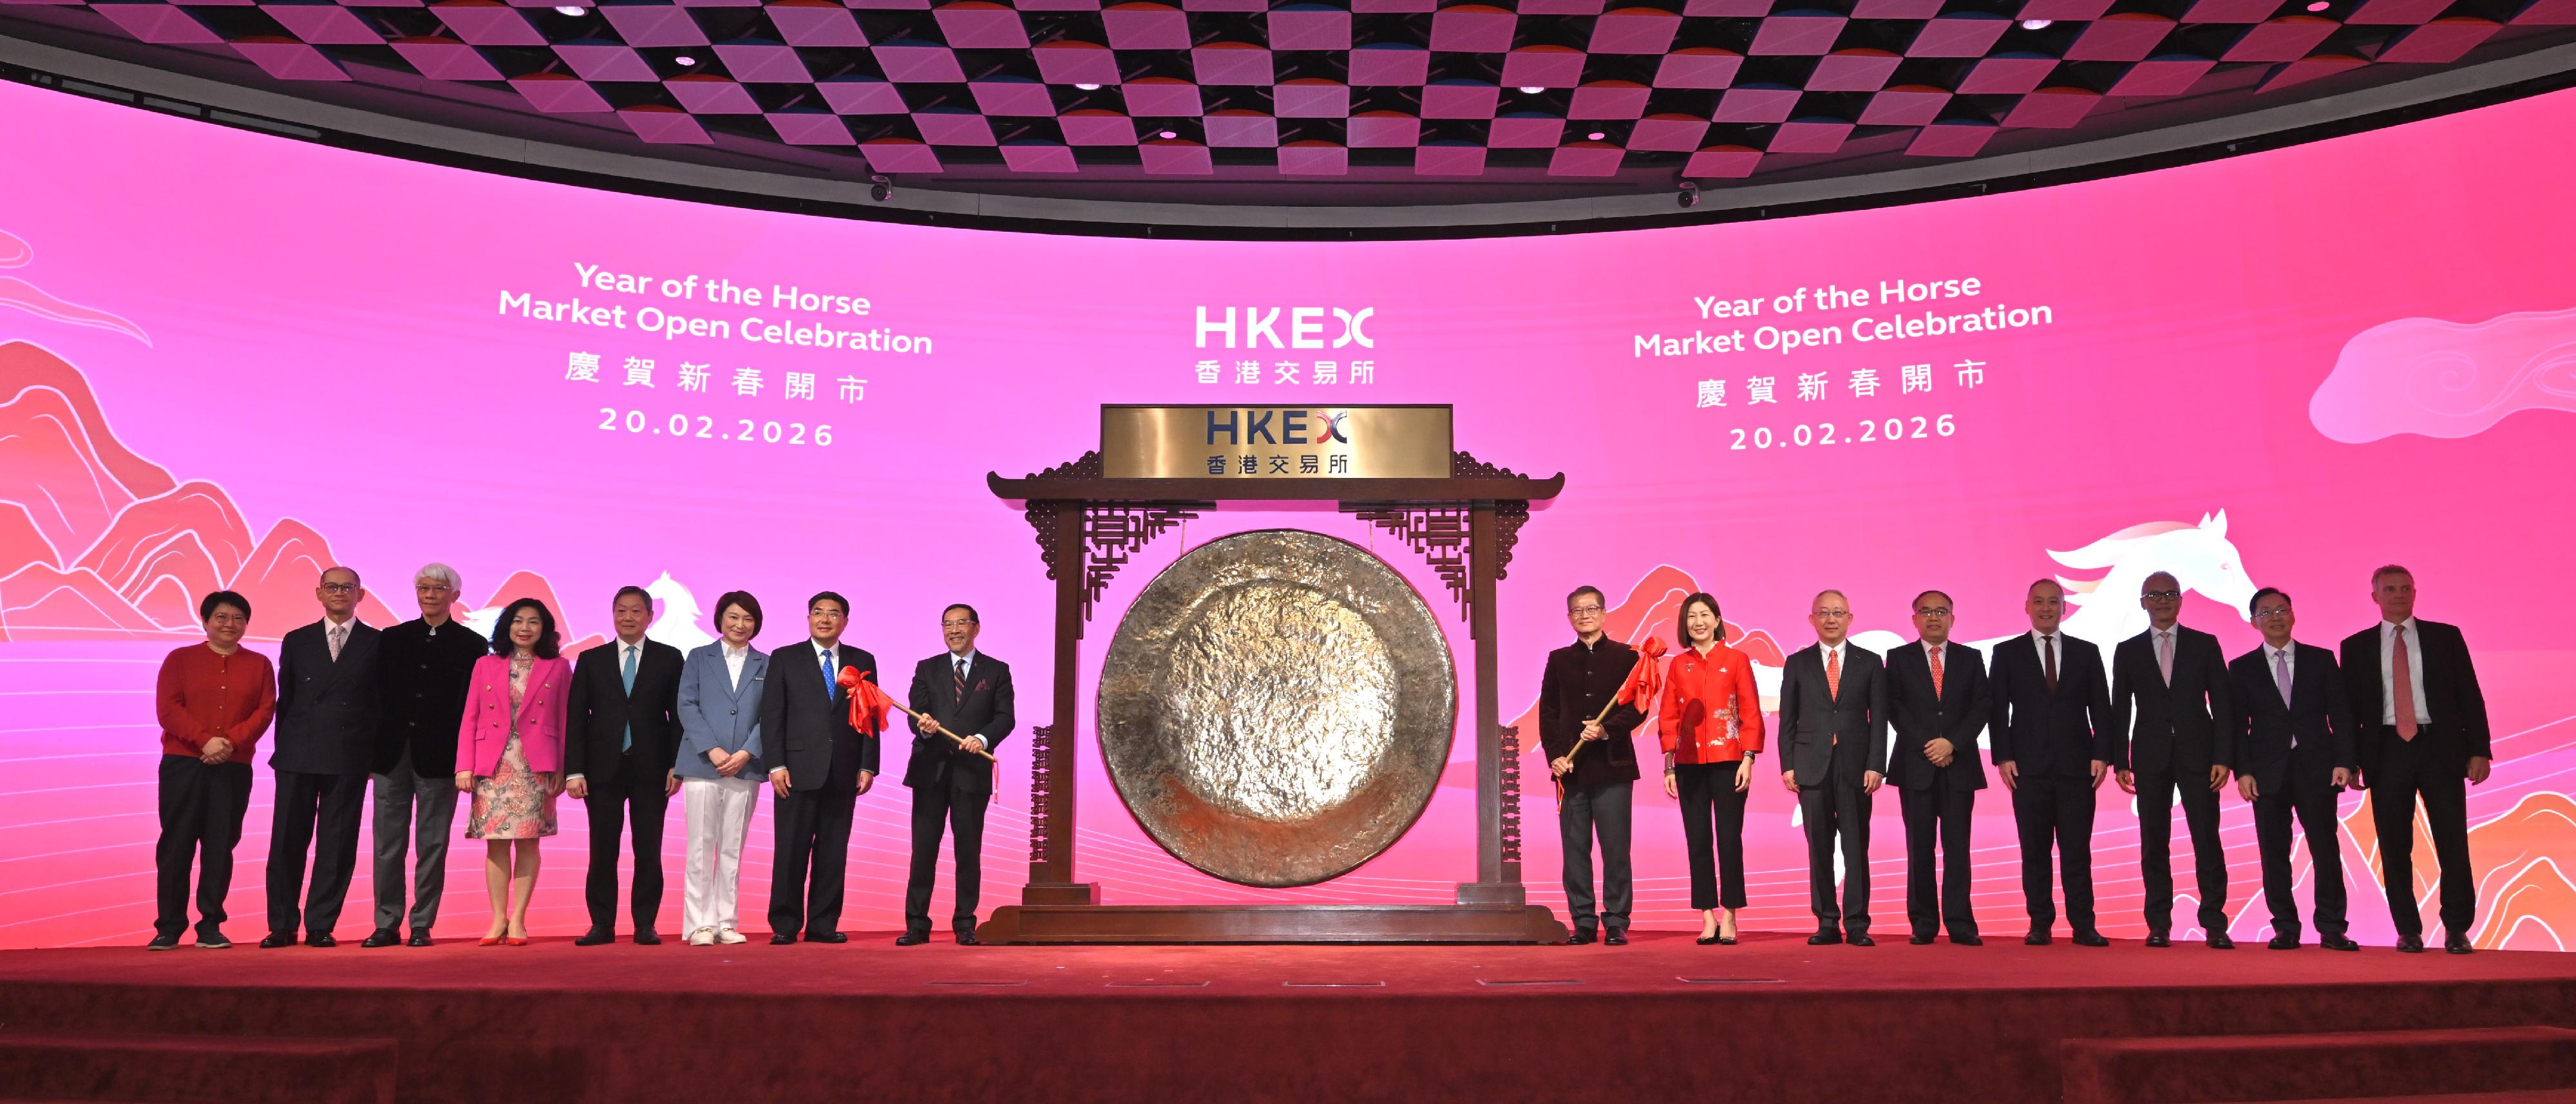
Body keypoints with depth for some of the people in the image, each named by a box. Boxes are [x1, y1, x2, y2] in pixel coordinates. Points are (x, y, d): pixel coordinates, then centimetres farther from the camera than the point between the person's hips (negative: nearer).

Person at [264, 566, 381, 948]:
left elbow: (382, 702, 4)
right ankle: (282, 926, 13)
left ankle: (320, 925, 9)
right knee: (287, 842, 4)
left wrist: (374, 754, -2)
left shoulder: (376, 644, 5)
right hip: (297, 758, 2)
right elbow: (285, 700, 13)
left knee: (337, 845, 1)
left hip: (349, 759, -2)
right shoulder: (296, 641, 12)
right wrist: (284, 748, 6)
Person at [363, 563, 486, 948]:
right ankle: (387, 925, 13)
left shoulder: (472, 645, 4)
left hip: (440, 757, -2)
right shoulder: (392, 639, 11)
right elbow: (378, 695, 8)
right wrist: (373, 750, 1)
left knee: (433, 845, 3)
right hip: (393, 754, 2)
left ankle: (422, 925, 10)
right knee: (388, 844, 5)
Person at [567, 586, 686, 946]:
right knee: (602, 851, 3)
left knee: (648, 851, 2)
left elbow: (679, 715, 4)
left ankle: (645, 924, 10)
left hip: (651, 768, -1)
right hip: (604, 768, 1)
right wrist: (574, 771, -2)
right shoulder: (591, 660, 10)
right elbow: (577, 719, 6)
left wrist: (677, 765, -5)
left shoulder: (669, 659, 6)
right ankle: (602, 924, 12)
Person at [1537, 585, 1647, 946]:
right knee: (1575, 849, 4)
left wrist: (1607, 730, -16)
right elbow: (1548, 712, 9)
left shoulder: (1625, 656, 6)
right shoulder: (1559, 660, 12)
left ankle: (1616, 923, 8)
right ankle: (1583, 923, 11)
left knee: (1615, 848, -1)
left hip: (1613, 765, -2)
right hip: (1570, 768, 2)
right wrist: (1554, 755, -3)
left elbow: (1638, 707, -1)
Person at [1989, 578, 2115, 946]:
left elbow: (2100, 708, 8)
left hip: (2077, 765, 1)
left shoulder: (2087, 652, 11)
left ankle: (2083, 925, 6)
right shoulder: (2007, 653, 7)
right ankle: (2040, 924, 9)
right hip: (2029, 766, -1)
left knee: (2077, 850, 1)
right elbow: (1997, 709, 4)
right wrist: (2003, 756, -5)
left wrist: (2101, 754, -2)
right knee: (2035, 850, 3)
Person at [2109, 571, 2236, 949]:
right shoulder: (2128, 651, 10)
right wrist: (2120, 761, 2)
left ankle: (2215, 924, 4)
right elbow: (2120, 710, 9)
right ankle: (2159, 925, 8)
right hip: (2150, 757, 1)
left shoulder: (2205, 645, 8)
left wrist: (2223, 757, -5)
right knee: (2154, 843, 3)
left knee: (2207, 840, -2)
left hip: (2198, 753, -1)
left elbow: (2222, 704, 4)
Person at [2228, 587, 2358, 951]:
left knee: (2326, 849, -1)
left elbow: (2341, 714, 6)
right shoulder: (2242, 669, 9)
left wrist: (2344, 761, -6)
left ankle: (2331, 929, 6)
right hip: (2268, 771, 0)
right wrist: (2242, 770, -5)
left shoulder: (2321, 660, 10)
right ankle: (2285, 928, 8)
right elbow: (2237, 725, 5)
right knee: (2274, 853, 1)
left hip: (2316, 769, 0)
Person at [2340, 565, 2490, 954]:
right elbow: (2350, 708, 8)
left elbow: (2471, 696, 6)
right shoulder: (2356, 647, 9)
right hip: (2387, 751, 0)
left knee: (2453, 842, 0)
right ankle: (2408, 931, 11)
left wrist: (2479, 750, -3)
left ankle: (2457, 929, 11)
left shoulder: (2446, 637, 9)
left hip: (2440, 747, 0)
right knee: (2394, 847, 2)